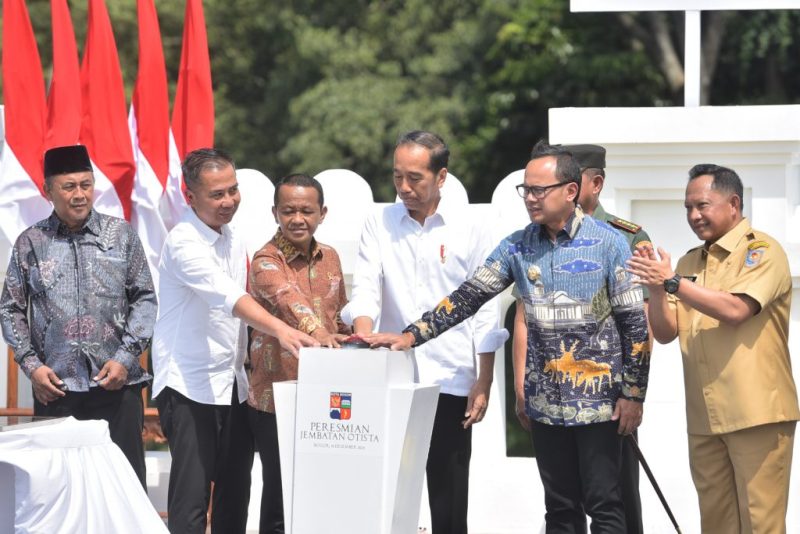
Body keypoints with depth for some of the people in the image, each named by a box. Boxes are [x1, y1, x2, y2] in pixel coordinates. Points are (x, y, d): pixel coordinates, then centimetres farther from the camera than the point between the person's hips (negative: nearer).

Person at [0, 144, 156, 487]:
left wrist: (125, 358, -4)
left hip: (116, 384, 0)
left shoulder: (121, 235, 6)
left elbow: (145, 299, 6)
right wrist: (31, 365, -2)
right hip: (54, 387, 0)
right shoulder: (30, 244, 6)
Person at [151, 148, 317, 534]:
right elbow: (226, 296, -31)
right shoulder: (184, 243, -16)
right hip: (190, 384, -8)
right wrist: (280, 330, -44)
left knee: (235, 491, 10)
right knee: (191, 495, -11)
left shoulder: (233, 239, 12)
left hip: (232, 383, 8)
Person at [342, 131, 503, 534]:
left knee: (448, 501, 2)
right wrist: (364, 335, -23)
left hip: (451, 382, -1)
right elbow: (366, 289, -2)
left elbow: (484, 312, 3)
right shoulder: (379, 225, 6)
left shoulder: (469, 230, 1)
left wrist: (484, 383, -1)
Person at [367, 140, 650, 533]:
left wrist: (633, 394, -8)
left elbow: (635, 323, -5)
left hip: (597, 401, -4)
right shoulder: (518, 247, 5)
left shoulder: (607, 243, -6)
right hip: (545, 403, 4)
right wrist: (411, 335, -5)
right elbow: (467, 298, 5)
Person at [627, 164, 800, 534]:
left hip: (755, 412, -7)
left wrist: (671, 282, -18)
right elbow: (665, 333, 11)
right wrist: (657, 289, -7)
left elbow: (735, 309, -20)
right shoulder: (689, 262, 14)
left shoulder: (762, 250, -5)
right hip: (704, 417, 7)